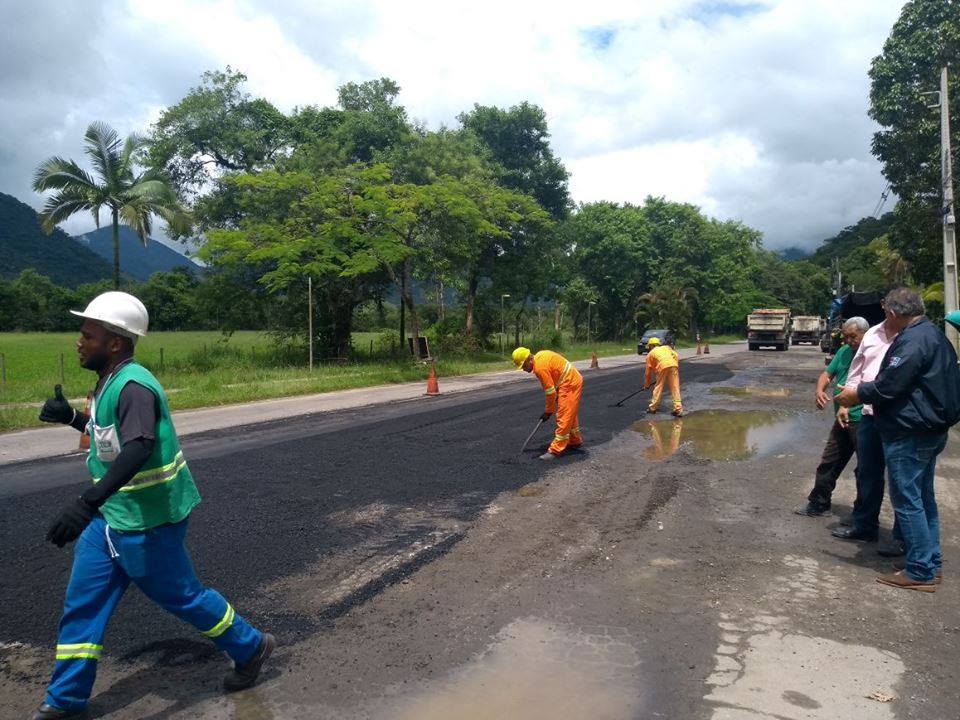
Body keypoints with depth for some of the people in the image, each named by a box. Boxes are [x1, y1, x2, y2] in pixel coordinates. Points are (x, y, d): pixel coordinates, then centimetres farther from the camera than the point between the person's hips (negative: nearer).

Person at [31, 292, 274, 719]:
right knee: (83, 601, 13)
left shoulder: (133, 386, -24)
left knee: (179, 594, 6)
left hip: (145, 520, -9)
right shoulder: (111, 382, 7)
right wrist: (70, 418, 12)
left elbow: (138, 448, -39)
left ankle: (250, 648, 26)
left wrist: (87, 503, -48)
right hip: (112, 515, 10)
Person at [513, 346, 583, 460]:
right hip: (573, 381, 10)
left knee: (564, 418, -8)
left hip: (570, 385, -10)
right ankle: (575, 441, 37)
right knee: (570, 414, 22)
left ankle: (556, 450, -6)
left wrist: (548, 411, -8)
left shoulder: (540, 367, -25)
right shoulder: (540, 356, 4)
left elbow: (550, 391, -20)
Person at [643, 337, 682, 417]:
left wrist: (646, 385, 37)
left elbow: (648, 372, 28)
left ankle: (653, 407, 21)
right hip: (673, 365, 2)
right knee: (675, 388, 5)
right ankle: (678, 409, 0)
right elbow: (676, 356, 16)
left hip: (663, 366, -2)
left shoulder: (650, 354, 26)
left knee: (658, 387, 12)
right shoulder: (666, 347, 34)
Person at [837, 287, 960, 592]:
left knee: (907, 500, -3)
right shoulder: (934, 335, 12)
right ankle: (932, 562, 27)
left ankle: (920, 571, 3)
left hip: (909, 435, -11)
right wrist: (866, 390, 20)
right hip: (933, 429, 11)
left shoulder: (911, 342, -21)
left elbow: (888, 386, -23)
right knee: (924, 497, 18)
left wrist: (857, 394, -6)